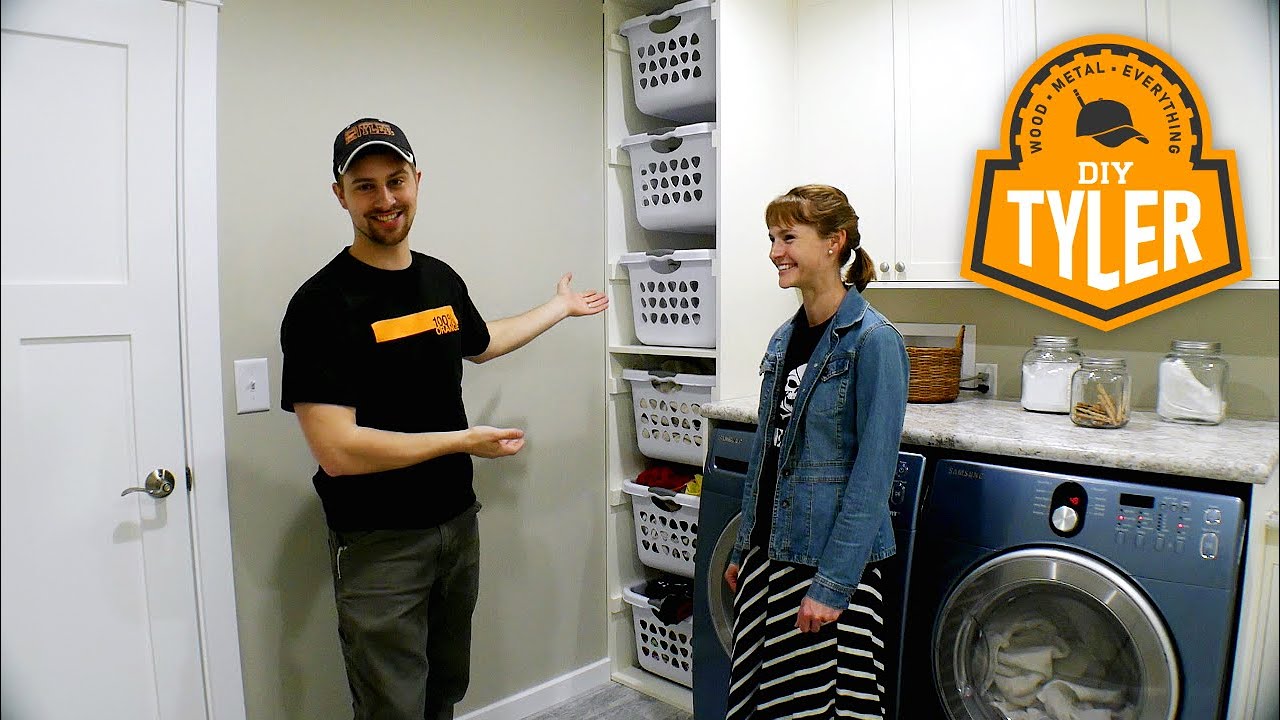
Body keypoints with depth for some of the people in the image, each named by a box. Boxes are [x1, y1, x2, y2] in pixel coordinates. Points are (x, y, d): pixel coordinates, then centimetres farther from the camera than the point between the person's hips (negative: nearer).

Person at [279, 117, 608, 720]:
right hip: (378, 542, -6)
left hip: (458, 522, 7)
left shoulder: (443, 280, 4)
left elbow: (480, 343, 26)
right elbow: (337, 451, -24)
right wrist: (464, 440, -16)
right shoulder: (322, 303, -18)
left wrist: (560, 307, 35)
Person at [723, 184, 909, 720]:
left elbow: (872, 475, -17)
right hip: (769, 551, 7)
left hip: (831, 559, -7)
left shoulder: (873, 341, -15)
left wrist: (833, 584, -18)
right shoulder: (784, 338, 7)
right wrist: (742, 548, 14)